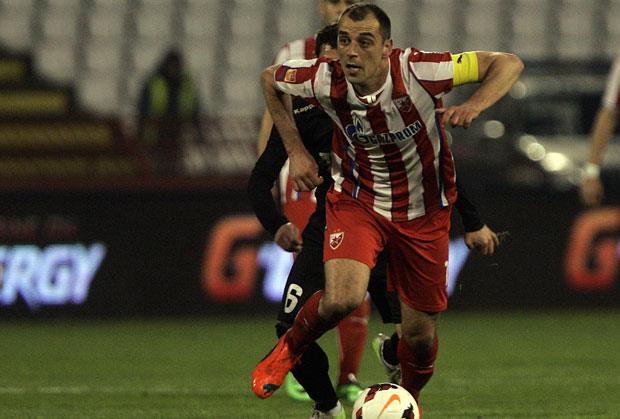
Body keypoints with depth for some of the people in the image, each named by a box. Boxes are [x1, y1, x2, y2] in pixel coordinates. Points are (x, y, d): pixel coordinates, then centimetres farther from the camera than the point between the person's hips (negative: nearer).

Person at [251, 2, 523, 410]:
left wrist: (474, 106, -37)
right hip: (357, 200, 0)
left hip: (423, 212, 0)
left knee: (420, 333, 5)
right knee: (341, 298, -27)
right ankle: (289, 350, 6)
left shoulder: (416, 71, -27)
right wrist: (296, 150, -2)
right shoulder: (325, 79, -21)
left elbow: (508, 64, -19)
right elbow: (270, 79, 3)